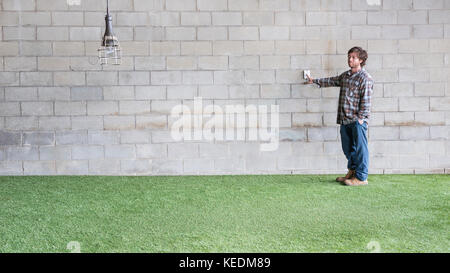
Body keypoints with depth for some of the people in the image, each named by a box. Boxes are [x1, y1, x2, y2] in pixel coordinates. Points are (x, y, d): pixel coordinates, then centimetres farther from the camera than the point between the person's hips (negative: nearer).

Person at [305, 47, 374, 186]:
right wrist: (315, 81, 39)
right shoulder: (345, 75, 16)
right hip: (345, 120, 8)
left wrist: (360, 118, -16)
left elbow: (366, 100, -13)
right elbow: (332, 81, 32)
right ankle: (352, 172, 26)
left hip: (358, 120, -8)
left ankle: (361, 177, 2)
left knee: (360, 147, -3)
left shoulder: (365, 78, -9)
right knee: (348, 147, 14)